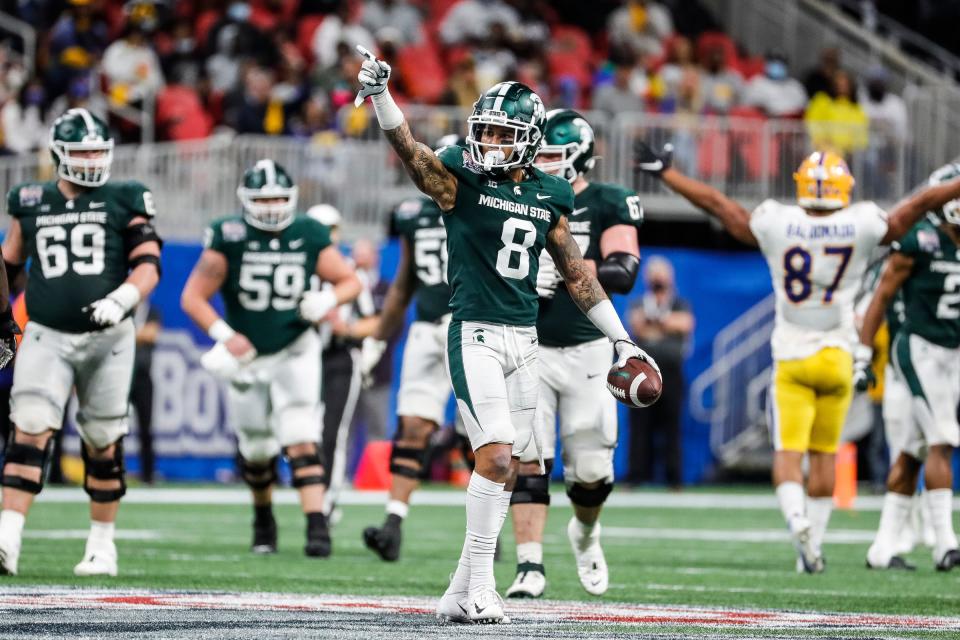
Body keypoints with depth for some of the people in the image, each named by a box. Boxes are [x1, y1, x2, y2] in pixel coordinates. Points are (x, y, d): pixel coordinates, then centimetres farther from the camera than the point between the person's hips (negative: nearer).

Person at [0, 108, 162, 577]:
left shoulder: (123, 202, 4)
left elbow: (149, 265, -3)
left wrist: (121, 300, -21)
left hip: (107, 338, 0)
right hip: (47, 338, 0)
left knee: (102, 442, 8)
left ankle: (102, 543, 22)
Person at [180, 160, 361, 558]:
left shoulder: (309, 237, -7)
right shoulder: (229, 239, -14)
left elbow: (350, 281, 4)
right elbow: (193, 297, -11)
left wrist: (328, 300, -18)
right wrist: (224, 334, -24)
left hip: (295, 353, 0)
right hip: (247, 357, 0)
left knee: (301, 441, -16)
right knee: (256, 450, 12)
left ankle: (317, 525, -21)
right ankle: (263, 520, 37)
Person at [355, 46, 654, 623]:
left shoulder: (548, 197, 10)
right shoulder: (461, 180, -3)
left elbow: (577, 273, 19)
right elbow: (409, 148, -20)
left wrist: (621, 339, 21)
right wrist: (379, 93, -38)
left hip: (525, 340, 5)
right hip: (476, 336, -5)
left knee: (503, 469, 5)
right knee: (496, 457, -16)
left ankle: (462, 593, 11)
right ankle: (479, 587, -9)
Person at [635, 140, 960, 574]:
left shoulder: (776, 226, -8)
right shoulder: (863, 228, -8)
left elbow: (714, 202, 2)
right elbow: (923, 203, 0)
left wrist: (663, 171, 12)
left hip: (791, 359, -1)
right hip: (836, 358, 1)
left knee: (788, 452, -3)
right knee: (824, 453, 12)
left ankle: (797, 519, -28)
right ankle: (813, 543, 15)